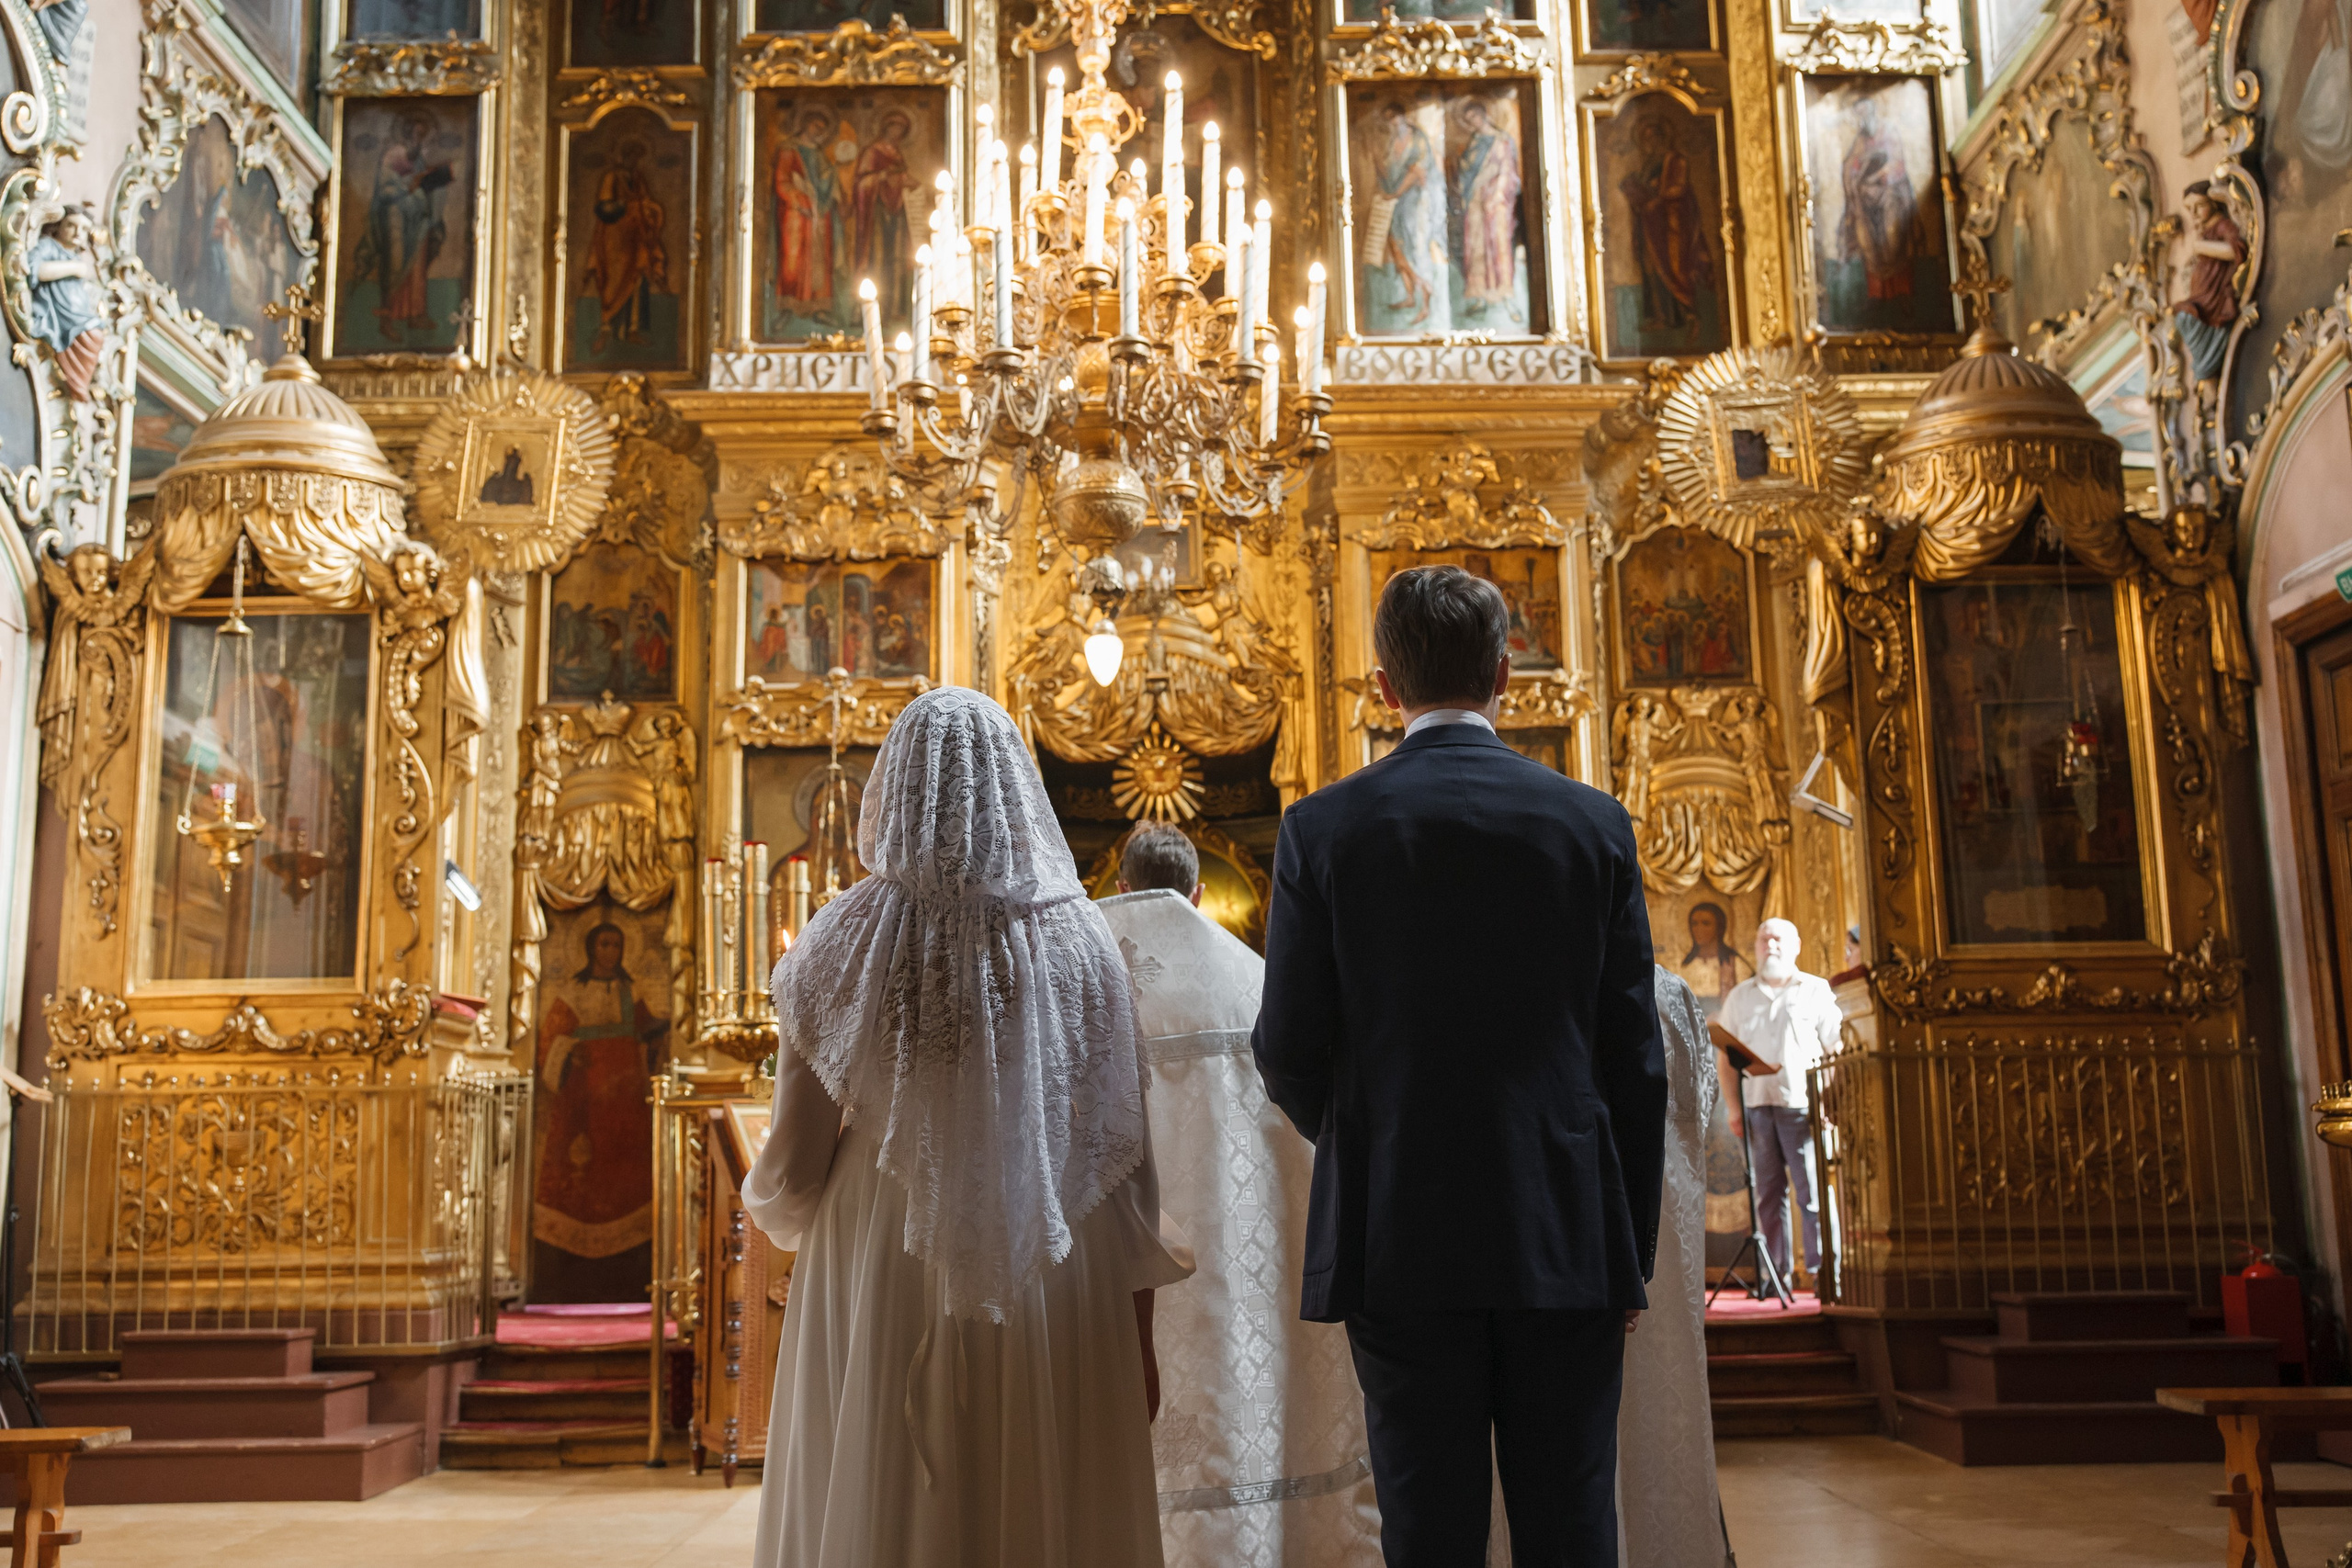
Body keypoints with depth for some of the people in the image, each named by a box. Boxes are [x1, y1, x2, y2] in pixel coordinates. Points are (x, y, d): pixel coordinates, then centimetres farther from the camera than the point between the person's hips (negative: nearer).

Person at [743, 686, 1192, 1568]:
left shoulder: (837, 947, -6)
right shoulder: (1079, 941, -5)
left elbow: (790, 1169, -1)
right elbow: (1122, 1161, -4)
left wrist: (770, 1207, 22)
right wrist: (1140, 1332, 5)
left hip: (880, 1295, 0)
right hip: (1050, 1298, 0)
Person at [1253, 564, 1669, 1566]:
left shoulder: (1322, 828, -3)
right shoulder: (1594, 824, 0)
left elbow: (1289, 1051, -3)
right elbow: (1635, 1057, 2)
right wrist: (1633, 1253, 10)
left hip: (1399, 1233, -1)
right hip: (1567, 1235, 1)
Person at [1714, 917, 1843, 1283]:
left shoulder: (1816, 990, 7)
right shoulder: (1739, 996, 15)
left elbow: (1835, 1050, 3)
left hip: (1802, 1104, -3)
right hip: (1756, 1104, 3)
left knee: (1812, 1191, -6)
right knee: (1768, 1191, 3)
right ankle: (1775, 1273, 7)